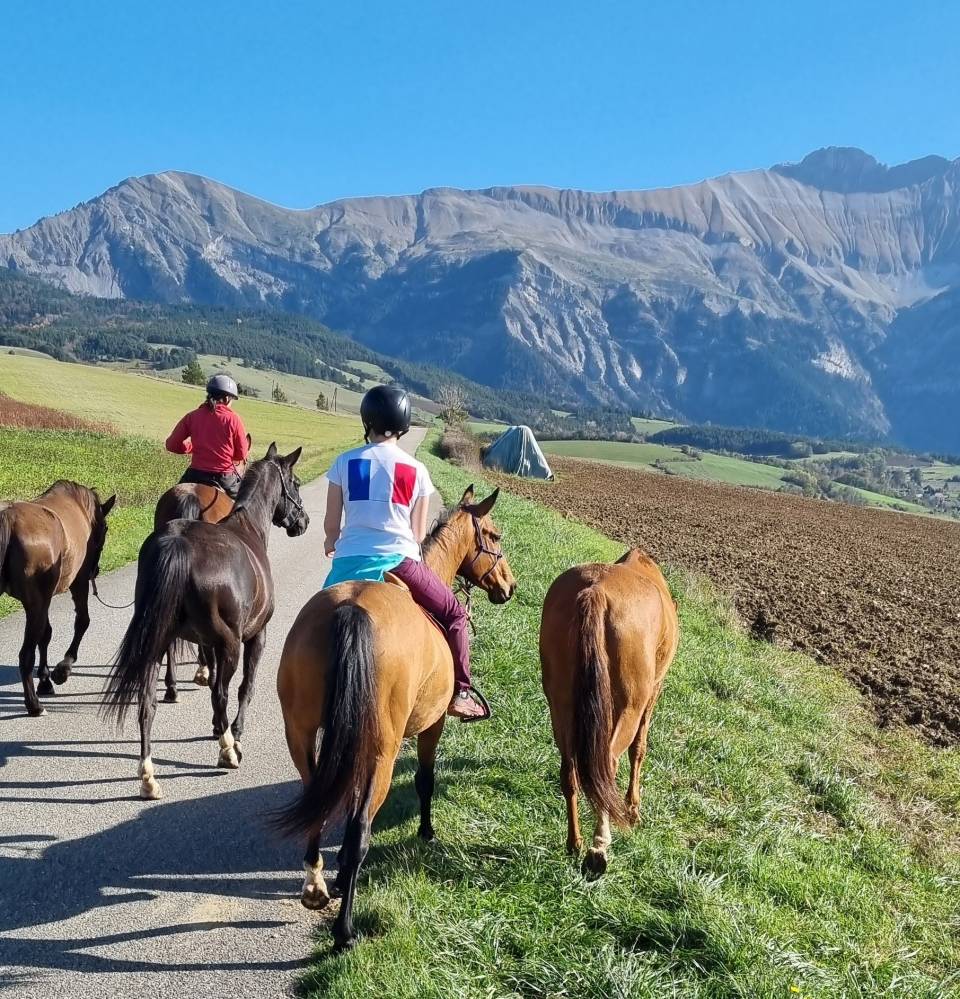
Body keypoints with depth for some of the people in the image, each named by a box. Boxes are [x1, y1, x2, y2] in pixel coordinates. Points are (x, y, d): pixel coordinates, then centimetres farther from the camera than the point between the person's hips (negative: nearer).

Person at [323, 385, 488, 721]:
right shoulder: (417, 471, 3)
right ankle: (460, 692, 10)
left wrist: (332, 543, 28)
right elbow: (418, 534, 8)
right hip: (399, 561, -2)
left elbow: (331, 527, 5)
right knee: (454, 615, 15)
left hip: (350, 562, 2)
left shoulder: (344, 462, 4)